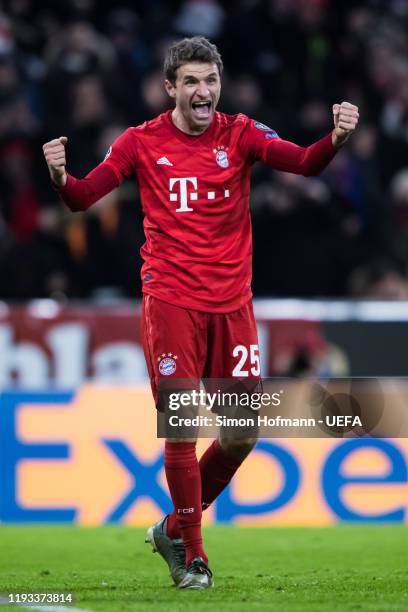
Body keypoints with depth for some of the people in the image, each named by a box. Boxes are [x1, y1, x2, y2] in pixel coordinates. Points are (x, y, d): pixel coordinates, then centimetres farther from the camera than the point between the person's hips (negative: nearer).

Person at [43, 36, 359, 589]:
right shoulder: (142, 142, 1)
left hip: (232, 304, 2)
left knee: (242, 434, 3)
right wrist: (59, 176, -22)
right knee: (181, 430, -6)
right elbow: (82, 198, 0)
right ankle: (191, 554, 10)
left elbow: (305, 163, -11)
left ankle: (175, 528, 24)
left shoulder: (240, 134, 2)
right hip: (171, 303, -2)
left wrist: (336, 138, -32)